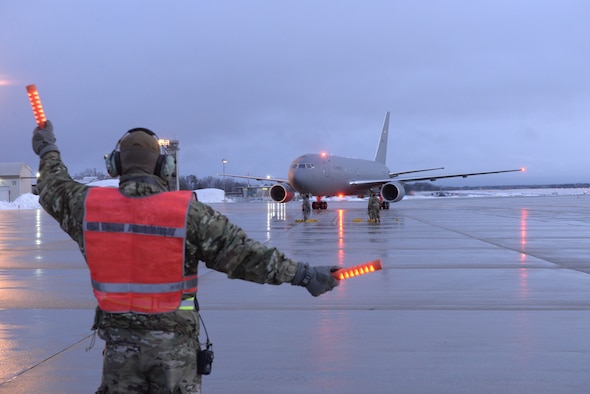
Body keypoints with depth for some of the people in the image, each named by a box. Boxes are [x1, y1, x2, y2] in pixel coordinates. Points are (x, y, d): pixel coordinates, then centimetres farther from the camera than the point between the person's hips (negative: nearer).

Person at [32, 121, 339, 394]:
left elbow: (55, 189, 17)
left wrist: (48, 151, 38)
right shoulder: (187, 211, -14)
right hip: (173, 341, -2)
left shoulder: (91, 205, -5)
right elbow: (241, 253, -16)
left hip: (119, 341, 2)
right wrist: (302, 274, -12)